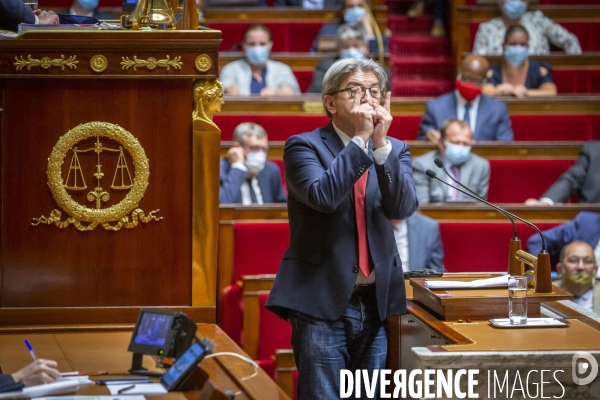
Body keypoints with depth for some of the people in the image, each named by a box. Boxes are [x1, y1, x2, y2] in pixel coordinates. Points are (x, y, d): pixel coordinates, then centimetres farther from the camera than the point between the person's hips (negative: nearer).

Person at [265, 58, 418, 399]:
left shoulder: (395, 151, 10)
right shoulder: (304, 147, -2)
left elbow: (403, 207, -7)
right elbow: (323, 196, -21)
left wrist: (381, 144, -15)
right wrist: (360, 139, -18)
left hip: (377, 303, 4)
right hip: (322, 303, -4)